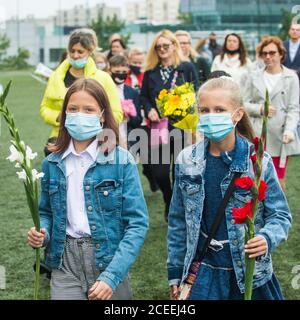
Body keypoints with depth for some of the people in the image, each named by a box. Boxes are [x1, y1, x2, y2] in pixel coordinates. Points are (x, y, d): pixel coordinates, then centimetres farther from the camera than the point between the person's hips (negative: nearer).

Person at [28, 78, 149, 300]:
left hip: (109, 259, -2)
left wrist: (111, 276, -20)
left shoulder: (121, 161, -8)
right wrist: (42, 233, -8)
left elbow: (137, 223, -12)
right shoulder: (53, 164, 3)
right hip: (65, 261, 2)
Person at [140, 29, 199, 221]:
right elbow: (144, 96, 15)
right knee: (159, 172, 2)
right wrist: (149, 110, -4)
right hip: (158, 128, 3)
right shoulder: (150, 71, 9)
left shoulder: (187, 68, 0)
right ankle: (169, 201, 31)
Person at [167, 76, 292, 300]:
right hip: (203, 273, 2)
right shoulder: (188, 162, -3)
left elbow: (280, 214, -4)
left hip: (251, 273, -1)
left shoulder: (259, 162, -11)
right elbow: (178, 221, 5)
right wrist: (176, 271, 7)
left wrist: (267, 238, -24)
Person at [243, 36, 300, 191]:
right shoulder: (254, 77, 6)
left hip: (280, 135, -2)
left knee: (278, 179, 4)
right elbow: (244, 104, 7)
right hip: (257, 135, 2)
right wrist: (260, 109, -12)